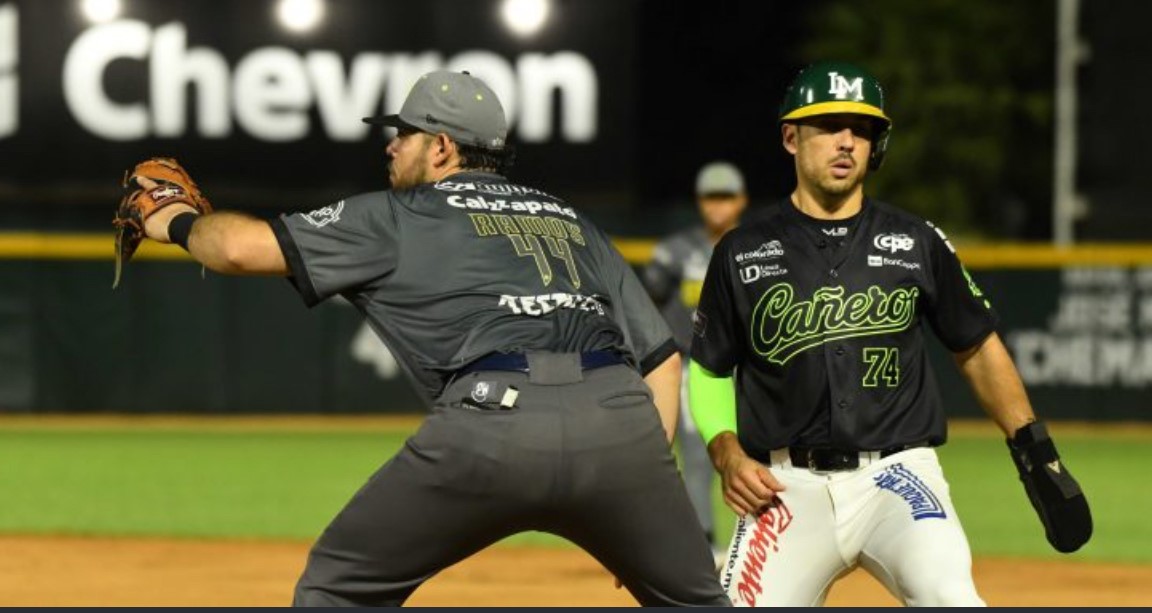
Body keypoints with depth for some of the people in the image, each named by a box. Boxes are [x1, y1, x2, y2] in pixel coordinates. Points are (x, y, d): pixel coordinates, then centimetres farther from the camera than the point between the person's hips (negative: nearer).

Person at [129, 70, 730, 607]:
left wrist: (178, 223, 33)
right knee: (693, 598, 20)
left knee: (337, 585, 14)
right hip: (620, 418, 4)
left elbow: (243, 246, 12)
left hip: (494, 417, -4)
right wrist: (646, 489, 22)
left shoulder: (399, 217, 18)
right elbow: (660, 356, 24)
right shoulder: (570, 222, 30)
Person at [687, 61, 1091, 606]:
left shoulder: (915, 243, 7)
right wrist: (727, 454, -4)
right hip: (789, 489, 1)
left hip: (897, 478, -1)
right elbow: (710, 371, 14)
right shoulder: (743, 253, 5)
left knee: (949, 597, -28)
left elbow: (977, 348, 17)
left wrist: (1033, 447, 8)